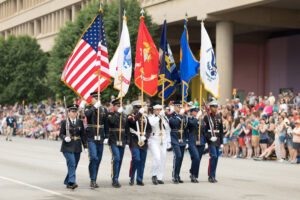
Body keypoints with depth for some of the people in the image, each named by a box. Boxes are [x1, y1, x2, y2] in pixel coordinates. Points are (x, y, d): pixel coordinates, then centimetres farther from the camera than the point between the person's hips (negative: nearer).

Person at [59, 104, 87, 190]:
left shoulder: (80, 122, 9)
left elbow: (83, 135, 11)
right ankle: (72, 182, -21)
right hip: (68, 147, -4)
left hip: (77, 147, 4)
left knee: (74, 165, 5)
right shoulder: (64, 122, 0)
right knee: (71, 163, -17)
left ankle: (67, 182, 20)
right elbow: (61, 134, 1)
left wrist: (85, 146, 6)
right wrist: (65, 138, -21)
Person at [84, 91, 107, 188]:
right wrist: (95, 107, -27)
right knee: (94, 157, -17)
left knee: (98, 160, 7)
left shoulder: (103, 109, 12)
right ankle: (92, 180, -12)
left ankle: (94, 181, 16)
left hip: (100, 137, 5)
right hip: (91, 137, -5)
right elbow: (87, 114, -22)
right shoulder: (88, 108, 1)